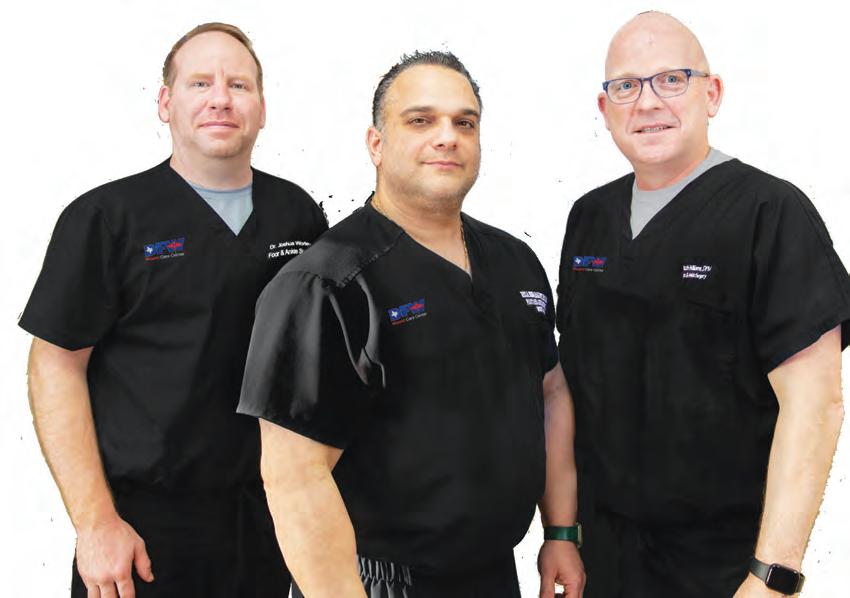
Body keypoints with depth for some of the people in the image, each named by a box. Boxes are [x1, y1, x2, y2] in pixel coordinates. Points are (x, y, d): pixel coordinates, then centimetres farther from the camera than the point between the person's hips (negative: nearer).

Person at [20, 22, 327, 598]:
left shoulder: (298, 212, 4)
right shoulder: (105, 217, -6)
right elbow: (57, 366, -7)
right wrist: (95, 522, -13)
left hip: (274, 511, 4)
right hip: (146, 522, -3)